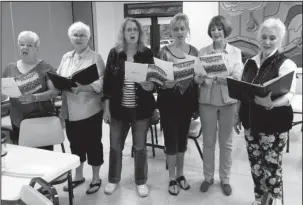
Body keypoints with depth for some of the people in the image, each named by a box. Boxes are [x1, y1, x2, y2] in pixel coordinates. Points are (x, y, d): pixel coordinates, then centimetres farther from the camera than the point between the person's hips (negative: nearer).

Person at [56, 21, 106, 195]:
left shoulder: (95, 57, -6)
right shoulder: (66, 57, 12)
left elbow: (100, 84, -15)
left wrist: (80, 88, -29)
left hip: (90, 110, -5)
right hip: (70, 110, 6)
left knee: (93, 144, 7)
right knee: (75, 144, 17)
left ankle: (96, 178, 24)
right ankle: (78, 176, 35)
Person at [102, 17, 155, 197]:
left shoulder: (147, 53, -2)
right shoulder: (114, 53, 0)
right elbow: (107, 81, 1)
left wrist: (151, 85, -22)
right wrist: (106, 108, -2)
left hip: (141, 108, -1)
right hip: (118, 108, 1)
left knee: (140, 147, 10)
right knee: (115, 146, 11)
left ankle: (141, 181, 27)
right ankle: (113, 180, 32)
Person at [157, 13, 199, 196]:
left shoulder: (194, 51, 4)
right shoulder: (164, 52, -5)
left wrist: (197, 103, 1)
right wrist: (164, 83, -28)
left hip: (187, 100, 3)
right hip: (168, 100, -3)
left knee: (183, 137, 14)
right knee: (171, 139, 2)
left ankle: (180, 174, 32)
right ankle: (172, 178, 19)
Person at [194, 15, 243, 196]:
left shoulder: (236, 52, 1)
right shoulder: (203, 52, 2)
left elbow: (237, 78, -9)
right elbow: (197, 77, -1)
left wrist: (215, 78, -24)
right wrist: (203, 79, -24)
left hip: (228, 101, 0)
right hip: (207, 101, 1)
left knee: (226, 142, 10)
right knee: (208, 141, 10)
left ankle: (225, 179, 26)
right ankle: (208, 176, 27)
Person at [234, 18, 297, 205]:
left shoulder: (286, 64, -10)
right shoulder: (250, 62, 6)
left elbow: (288, 94, -22)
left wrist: (271, 102, -41)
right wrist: (238, 115, 13)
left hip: (274, 125, -5)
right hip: (251, 122, 5)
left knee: (272, 166, 4)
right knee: (255, 164, 15)